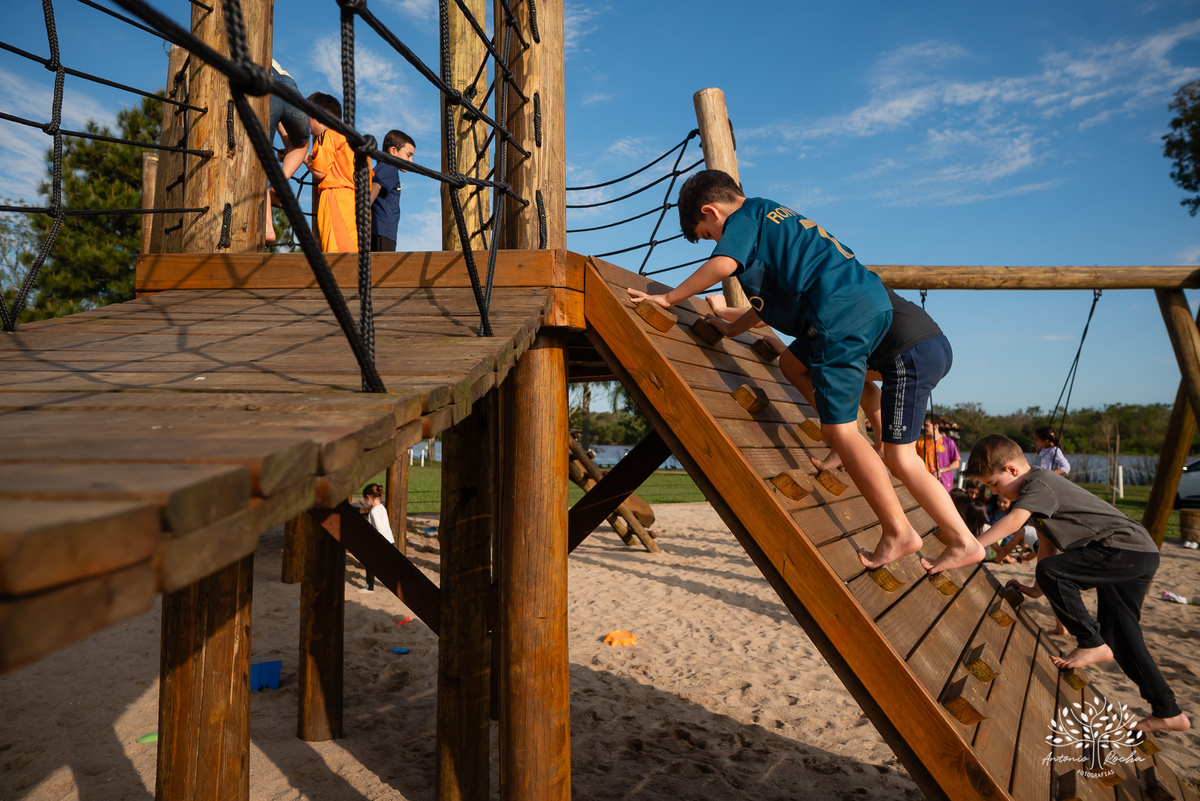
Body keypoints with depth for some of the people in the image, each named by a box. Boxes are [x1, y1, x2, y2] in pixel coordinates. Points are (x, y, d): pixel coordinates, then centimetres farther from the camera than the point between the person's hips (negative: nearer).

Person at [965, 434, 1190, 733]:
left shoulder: (1039, 483, -18)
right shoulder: (1041, 485, 14)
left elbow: (1013, 522, -36)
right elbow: (1046, 542, 19)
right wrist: (1036, 590, 19)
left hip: (1126, 548, -11)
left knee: (1051, 571, -23)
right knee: (1118, 637, 12)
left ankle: (1092, 645, -8)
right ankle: (1168, 712, 22)